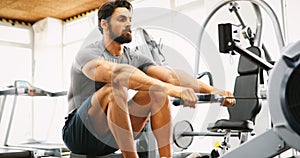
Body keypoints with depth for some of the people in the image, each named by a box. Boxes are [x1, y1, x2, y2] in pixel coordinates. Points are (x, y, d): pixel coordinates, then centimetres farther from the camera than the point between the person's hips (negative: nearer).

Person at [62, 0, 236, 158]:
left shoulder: (134, 58, 5)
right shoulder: (88, 54, -14)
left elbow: (170, 75, -9)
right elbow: (119, 73, -36)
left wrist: (211, 90, -22)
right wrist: (169, 88, -47)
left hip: (112, 138, 6)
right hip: (79, 134, -5)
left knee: (157, 92, -14)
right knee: (116, 88, -33)